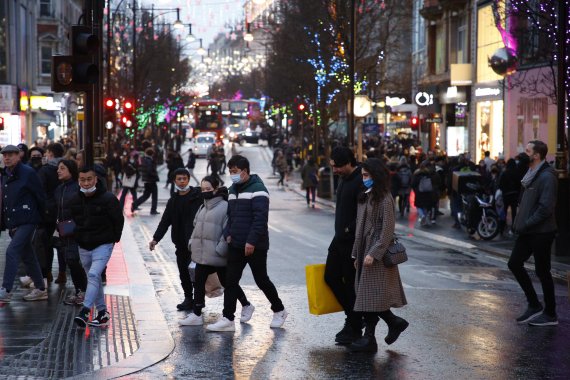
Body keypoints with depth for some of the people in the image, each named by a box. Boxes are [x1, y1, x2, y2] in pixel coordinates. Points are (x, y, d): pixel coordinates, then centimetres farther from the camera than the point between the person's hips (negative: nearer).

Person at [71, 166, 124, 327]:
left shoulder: (108, 198, -14)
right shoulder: (75, 200, 1)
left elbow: (118, 220, -4)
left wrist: (113, 239, 0)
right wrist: (79, 237, 9)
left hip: (103, 246, -6)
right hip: (83, 247, 6)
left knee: (94, 275, -22)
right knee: (93, 279, 12)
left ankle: (85, 311, -29)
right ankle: (102, 312, 22)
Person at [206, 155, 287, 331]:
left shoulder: (257, 189, -12)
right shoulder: (233, 189, 14)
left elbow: (260, 218, -19)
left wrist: (251, 241, -23)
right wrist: (228, 234, 3)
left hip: (255, 246, -7)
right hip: (236, 245, 7)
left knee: (261, 280, 5)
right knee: (230, 281, 1)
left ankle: (279, 311, 24)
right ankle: (228, 319, 3)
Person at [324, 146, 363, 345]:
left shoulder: (360, 182, -19)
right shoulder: (343, 180, 12)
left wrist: (349, 230, -18)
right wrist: (340, 234, 18)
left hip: (353, 241, -10)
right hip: (339, 239, 10)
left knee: (352, 284, -1)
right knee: (331, 277, 11)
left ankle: (354, 328, 10)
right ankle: (352, 316, 24)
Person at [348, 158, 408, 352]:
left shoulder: (385, 199, -12)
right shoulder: (365, 197, 13)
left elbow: (387, 230, -17)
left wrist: (373, 253, -21)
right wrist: (356, 253, 14)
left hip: (377, 255, -8)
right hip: (365, 252, 8)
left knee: (371, 297, -6)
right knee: (370, 298, 11)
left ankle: (369, 339, -1)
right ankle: (394, 322, 25)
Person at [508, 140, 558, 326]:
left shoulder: (547, 177, -18)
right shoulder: (532, 174, 13)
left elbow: (546, 208, -24)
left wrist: (526, 224, -19)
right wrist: (519, 223, 10)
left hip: (541, 232, -9)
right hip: (528, 231, 9)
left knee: (542, 271, 0)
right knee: (514, 264, 9)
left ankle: (550, 314, 12)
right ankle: (534, 305, 19)